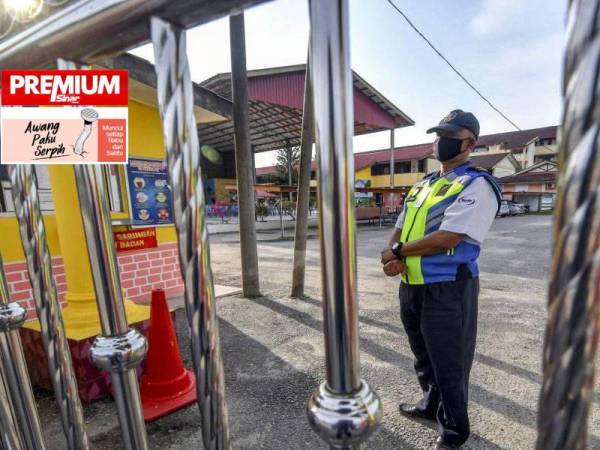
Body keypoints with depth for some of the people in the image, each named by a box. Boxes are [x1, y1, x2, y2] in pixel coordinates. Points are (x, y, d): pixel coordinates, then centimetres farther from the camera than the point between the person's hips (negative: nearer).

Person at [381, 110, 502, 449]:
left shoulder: (478, 185, -11)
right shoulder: (423, 184, 14)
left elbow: (447, 238, -23)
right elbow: (400, 228, 11)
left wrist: (398, 251, -12)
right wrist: (393, 259, -10)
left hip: (447, 288, -7)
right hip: (411, 286, 8)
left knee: (449, 365, 9)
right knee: (424, 356, 25)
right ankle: (430, 405, 49)